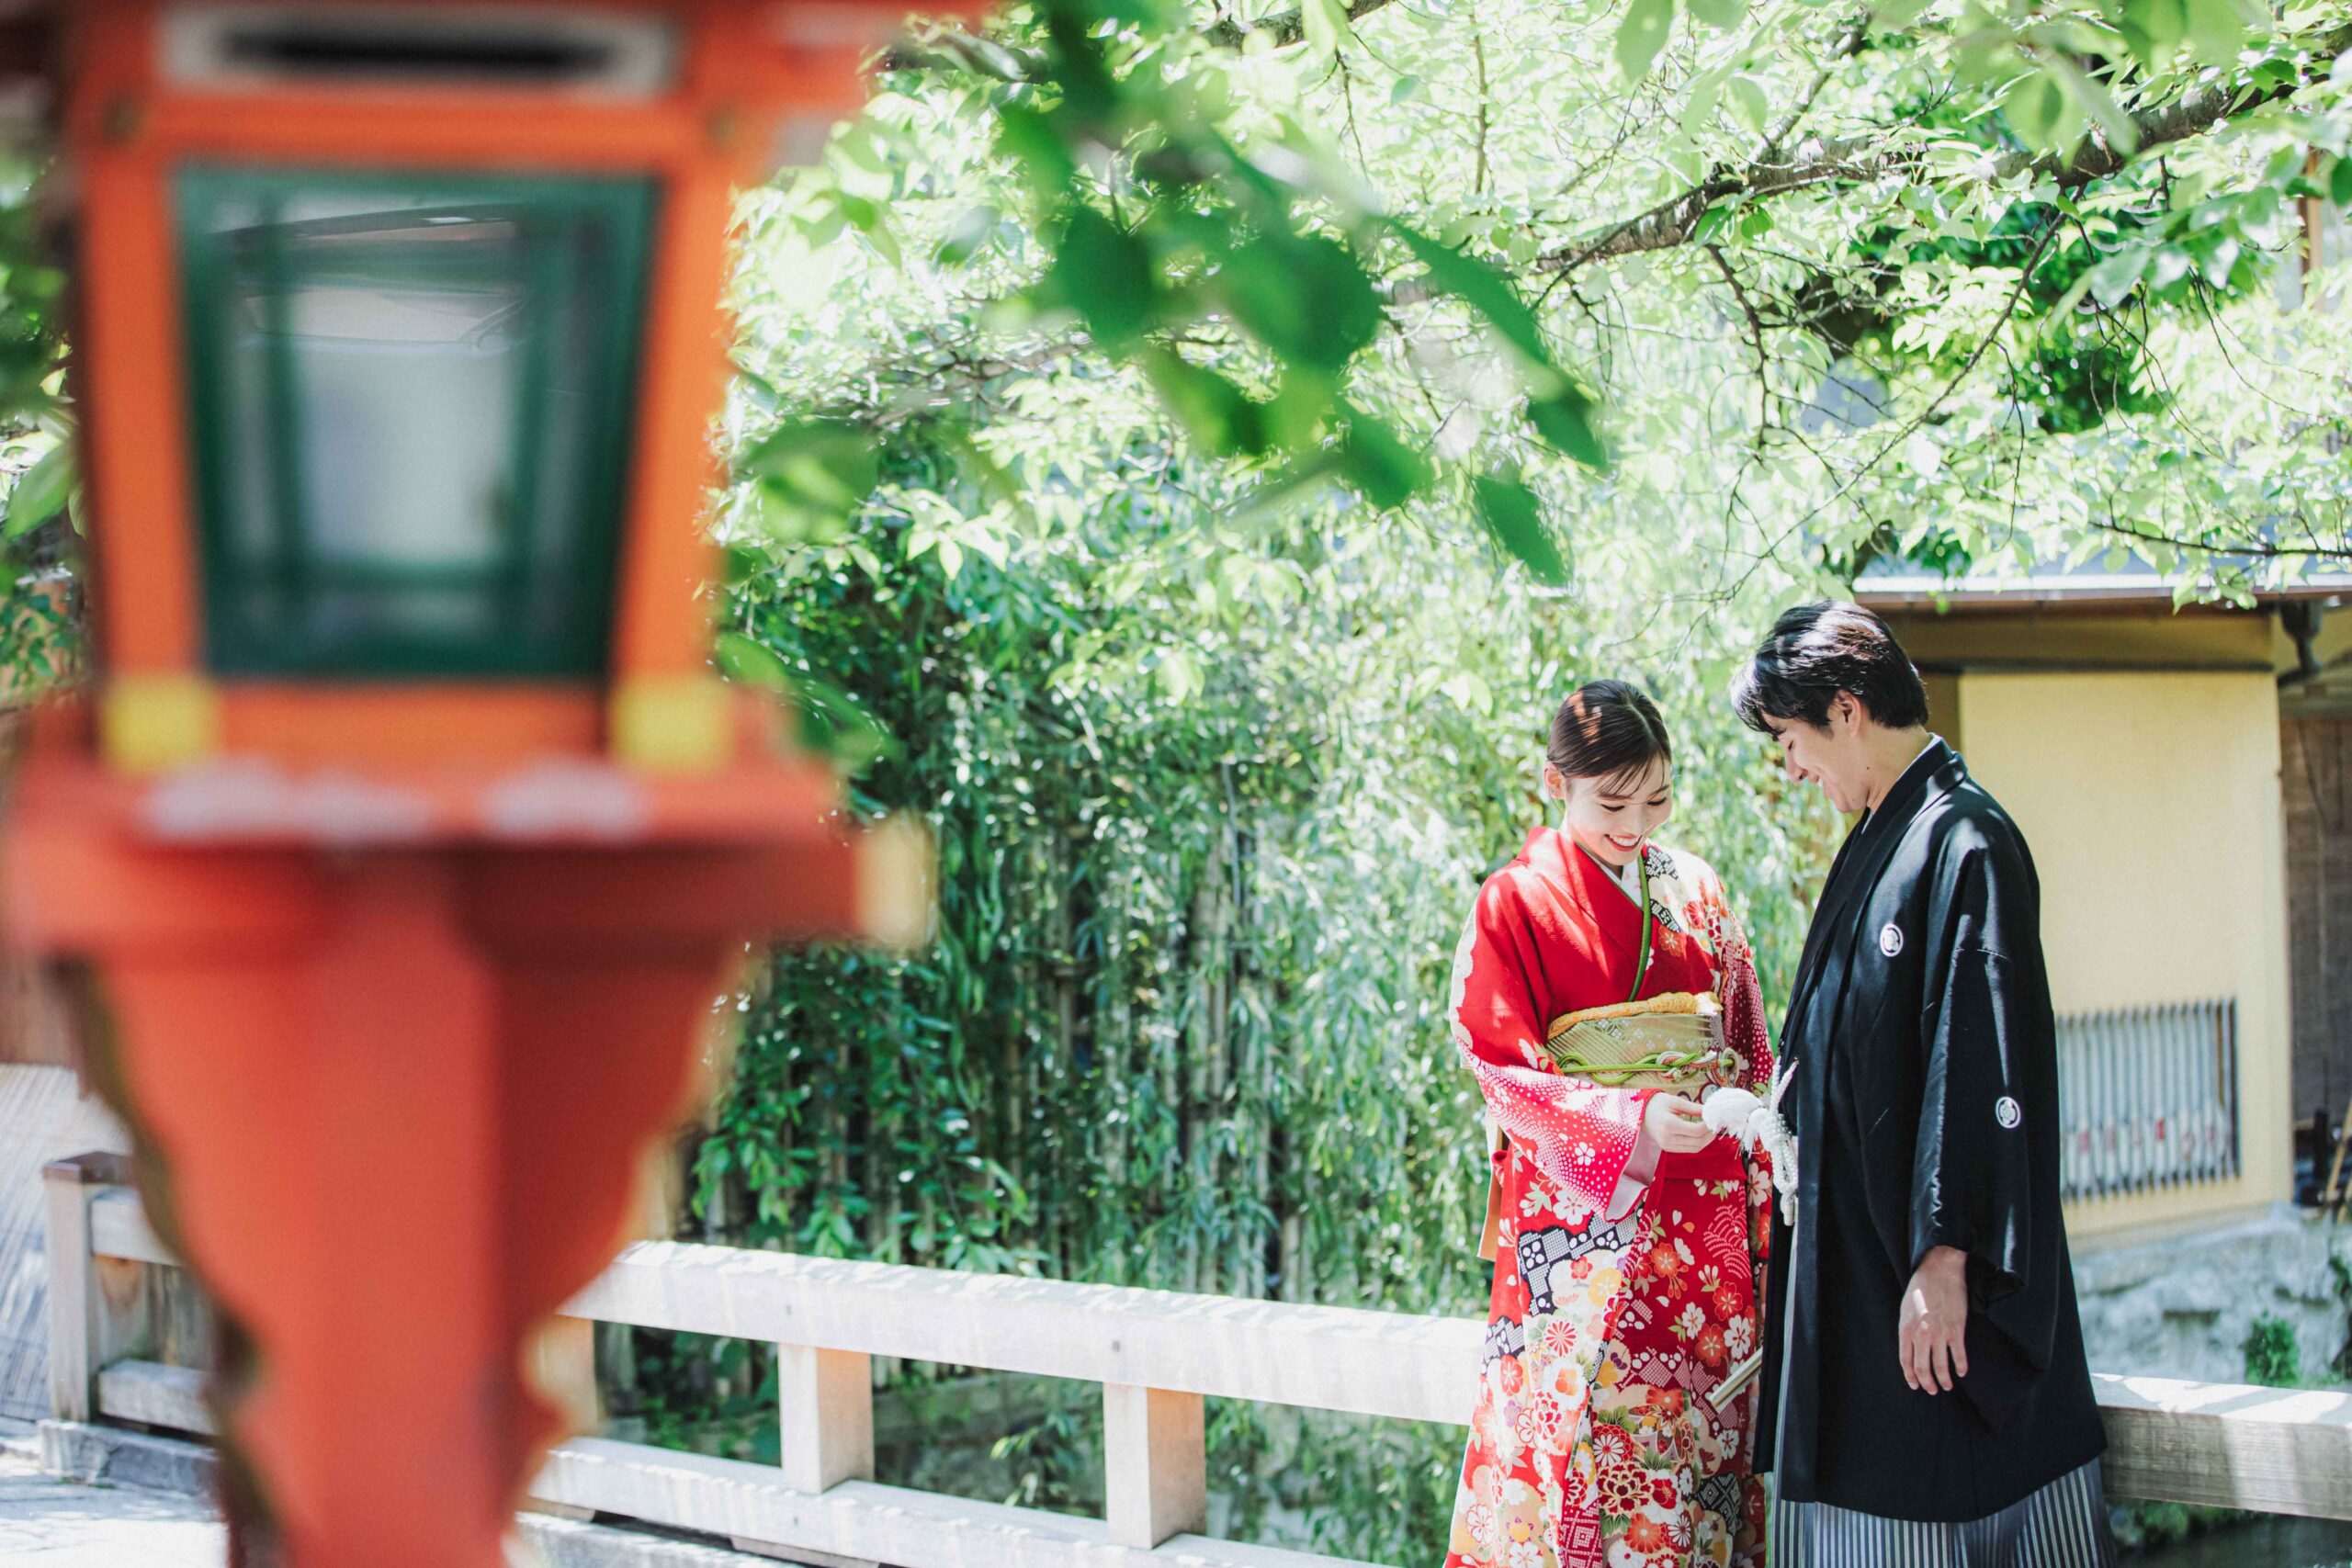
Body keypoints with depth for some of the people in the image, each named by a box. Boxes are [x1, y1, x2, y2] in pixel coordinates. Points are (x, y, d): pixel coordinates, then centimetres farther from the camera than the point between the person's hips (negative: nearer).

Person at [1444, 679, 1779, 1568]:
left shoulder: (1693, 889, 10)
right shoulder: (1516, 904, -4)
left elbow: (1748, 1048, 14)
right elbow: (1504, 1073, -8)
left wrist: (1761, 1151, 0)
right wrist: (1633, 1123, -22)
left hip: (1705, 1210, 4)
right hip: (1580, 1214, -4)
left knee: (1706, 1417, 4)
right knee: (1581, 1425, -5)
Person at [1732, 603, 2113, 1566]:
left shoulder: (1964, 842, -15)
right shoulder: (1881, 840, 14)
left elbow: (1984, 1060, -21)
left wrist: (1945, 1255, -23)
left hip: (1922, 1269, -9)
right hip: (1856, 1252, 9)